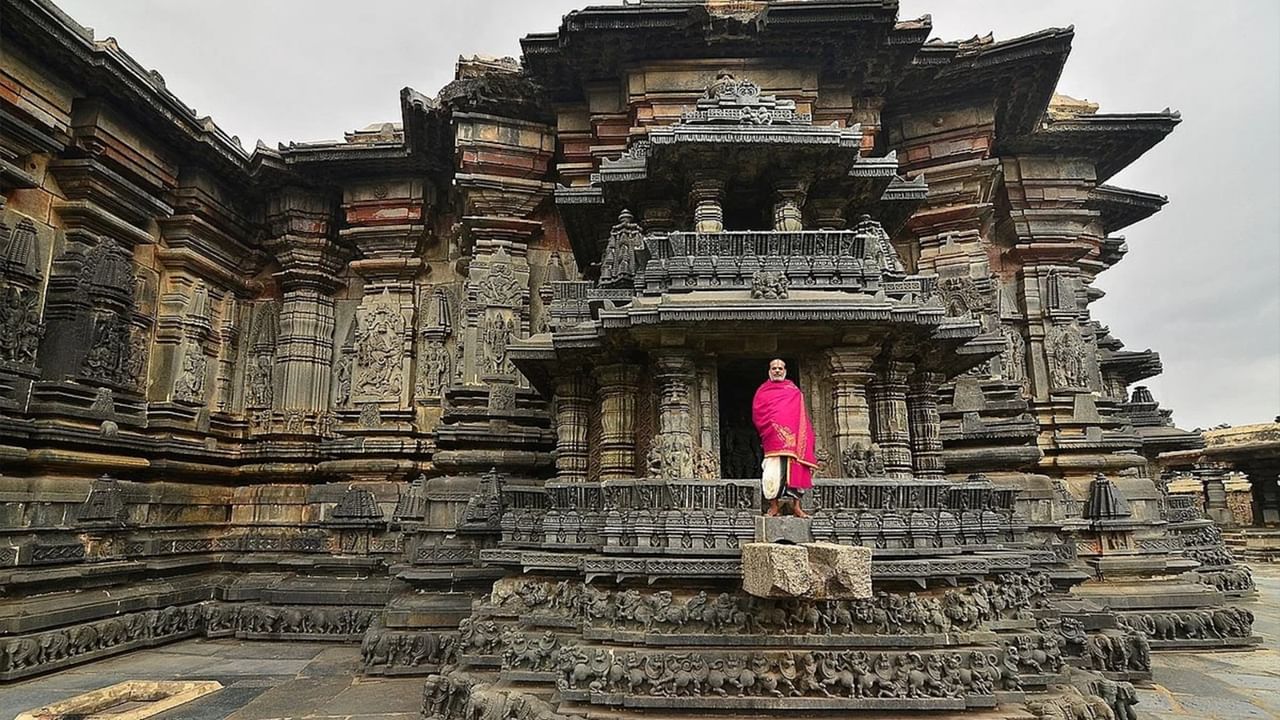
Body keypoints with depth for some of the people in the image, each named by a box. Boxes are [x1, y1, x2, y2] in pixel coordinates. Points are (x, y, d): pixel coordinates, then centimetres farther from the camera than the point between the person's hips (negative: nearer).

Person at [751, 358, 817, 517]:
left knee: (795, 469, -5)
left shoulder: (794, 391, 17)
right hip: (773, 439, -2)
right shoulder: (762, 391, 13)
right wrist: (772, 427, -7)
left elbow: (802, 416, 13)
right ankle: (773, 507, -7)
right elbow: (757, 414, 6)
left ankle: (796, 506, -1)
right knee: (773, 472, -10)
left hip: (793, 438, 2)